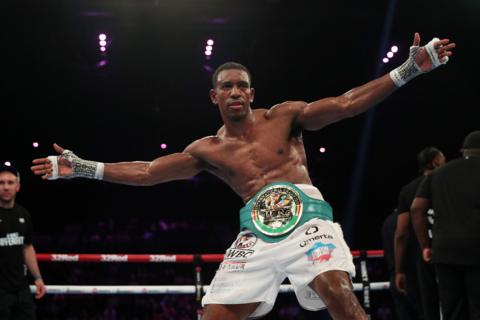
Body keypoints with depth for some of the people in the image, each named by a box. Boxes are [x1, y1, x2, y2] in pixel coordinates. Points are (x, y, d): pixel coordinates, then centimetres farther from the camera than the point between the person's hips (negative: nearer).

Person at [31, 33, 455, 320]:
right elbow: (146, 172, 10)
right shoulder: (207, 150, 12)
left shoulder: (283, 116, 6)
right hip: (258, 234, 3)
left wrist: (410, 68, -10)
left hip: (306, 218, -2)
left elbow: (346, 104, -1)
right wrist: (82, 168, 6)